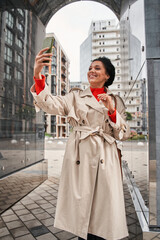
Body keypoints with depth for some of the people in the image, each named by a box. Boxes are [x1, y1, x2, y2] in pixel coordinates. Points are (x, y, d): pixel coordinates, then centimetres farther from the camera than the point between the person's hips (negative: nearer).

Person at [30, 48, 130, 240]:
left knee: (106, 212, 5)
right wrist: (38, 74, -23)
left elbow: (123, 134, 7)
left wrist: (112, 111, -9)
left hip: (105, 159, 1)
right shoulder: (76, 96, 9)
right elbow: (51, 104, -9)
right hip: (79, 157, 0)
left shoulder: (116, 101, 12)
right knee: (81, 211, 6)